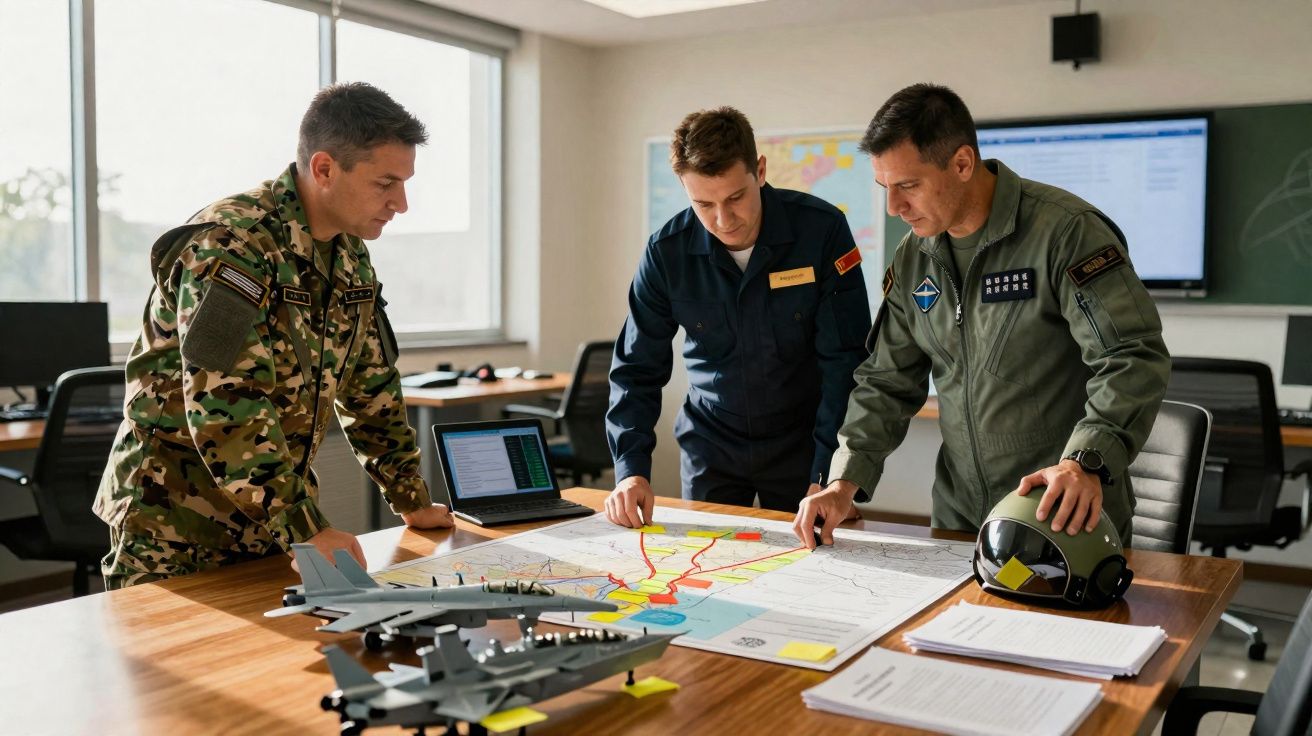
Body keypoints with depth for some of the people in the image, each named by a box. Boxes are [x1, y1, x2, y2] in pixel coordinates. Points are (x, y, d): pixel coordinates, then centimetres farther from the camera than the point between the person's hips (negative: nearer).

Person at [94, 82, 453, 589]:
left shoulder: (351, 258, 6)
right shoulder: (232, 244, -20)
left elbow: (371, 389, 14)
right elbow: (225, 407, -28)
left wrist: (414, 503, 12)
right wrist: (306, 530, -29)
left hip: (277, 520, 7)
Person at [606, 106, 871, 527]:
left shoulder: (822, 230, -18)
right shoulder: (666, 252, -12)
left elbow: (845, 361, -16)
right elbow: (638, 368, -5)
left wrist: (828, 474, -22)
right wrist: (631, 469, -18)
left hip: (800, 443, -1)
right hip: (709, 445, 2)